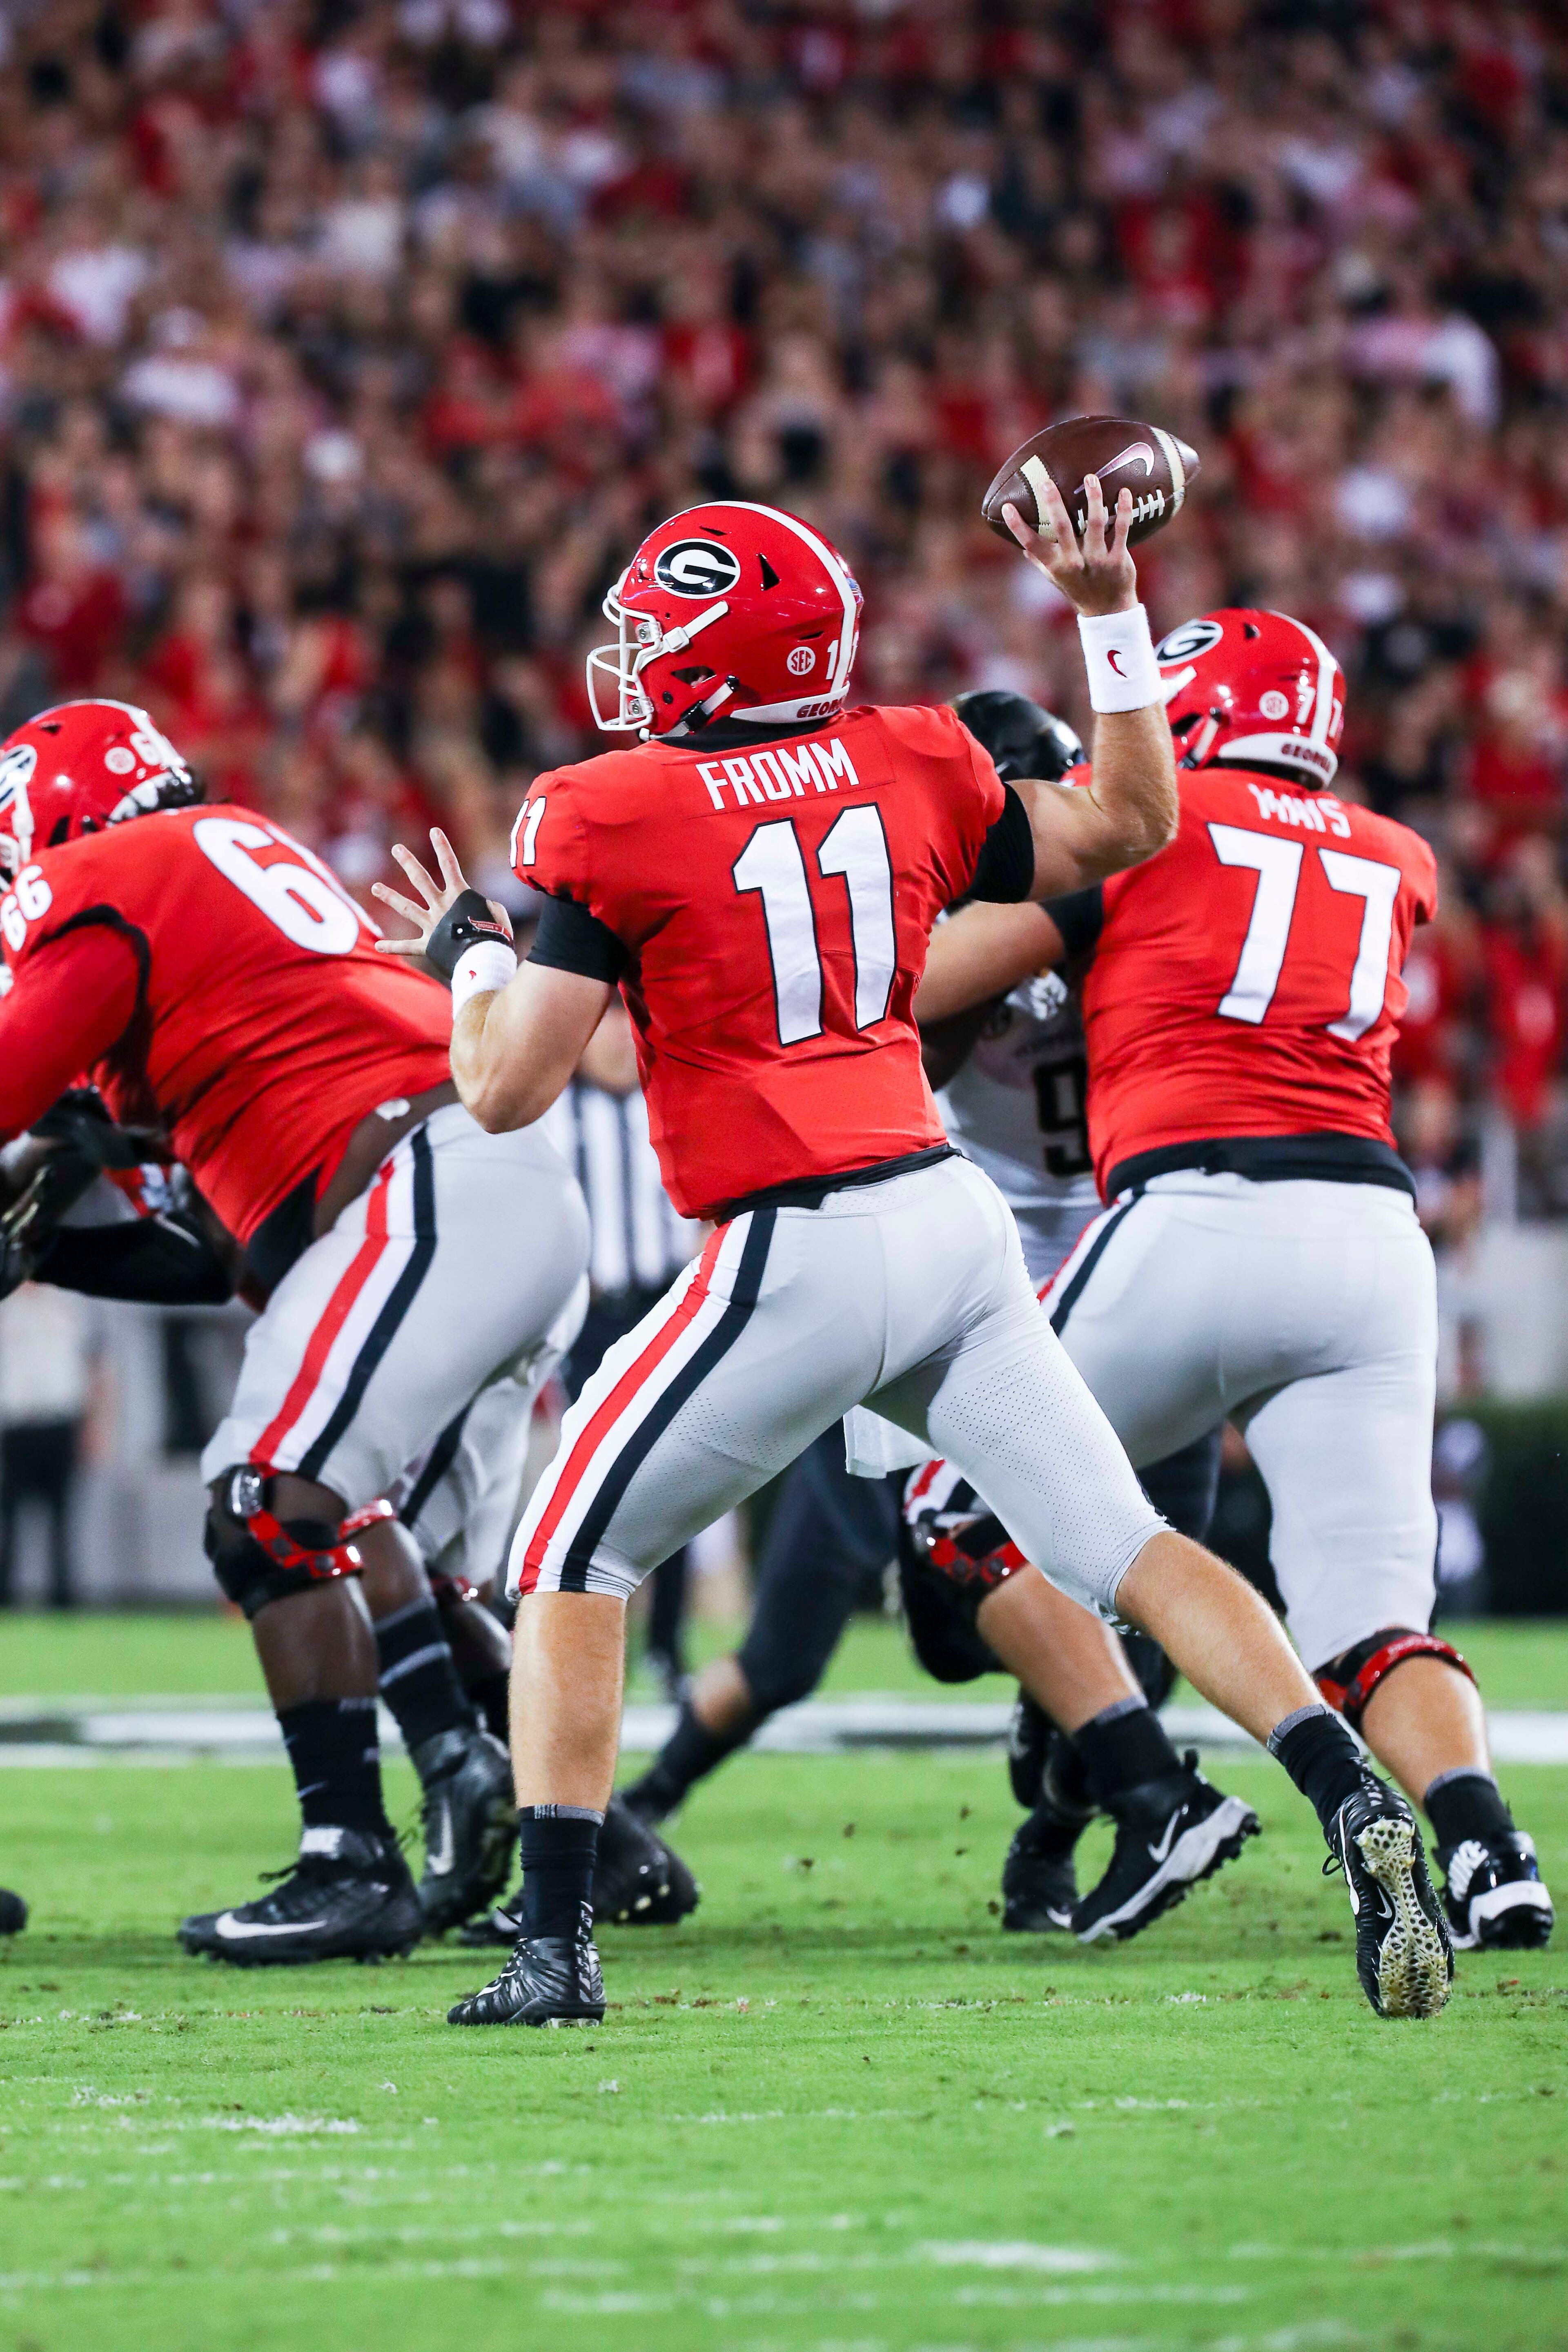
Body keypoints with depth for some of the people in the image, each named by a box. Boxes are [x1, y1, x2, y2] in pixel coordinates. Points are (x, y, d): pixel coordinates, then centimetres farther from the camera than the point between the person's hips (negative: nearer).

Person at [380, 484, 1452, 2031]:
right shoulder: (906, 770, 9)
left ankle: (556, 1942, 5)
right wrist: (1109, 612, 24)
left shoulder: (618, 820, -6)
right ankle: (1360, 1813, -11)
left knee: (570, 1562, 10)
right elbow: (1132, 828, 24)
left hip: (801, 1259, -5)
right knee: (1126, 1548, 6)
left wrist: (468, 955, 13)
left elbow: (506, 1089, -7)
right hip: (953, 1220, 5)